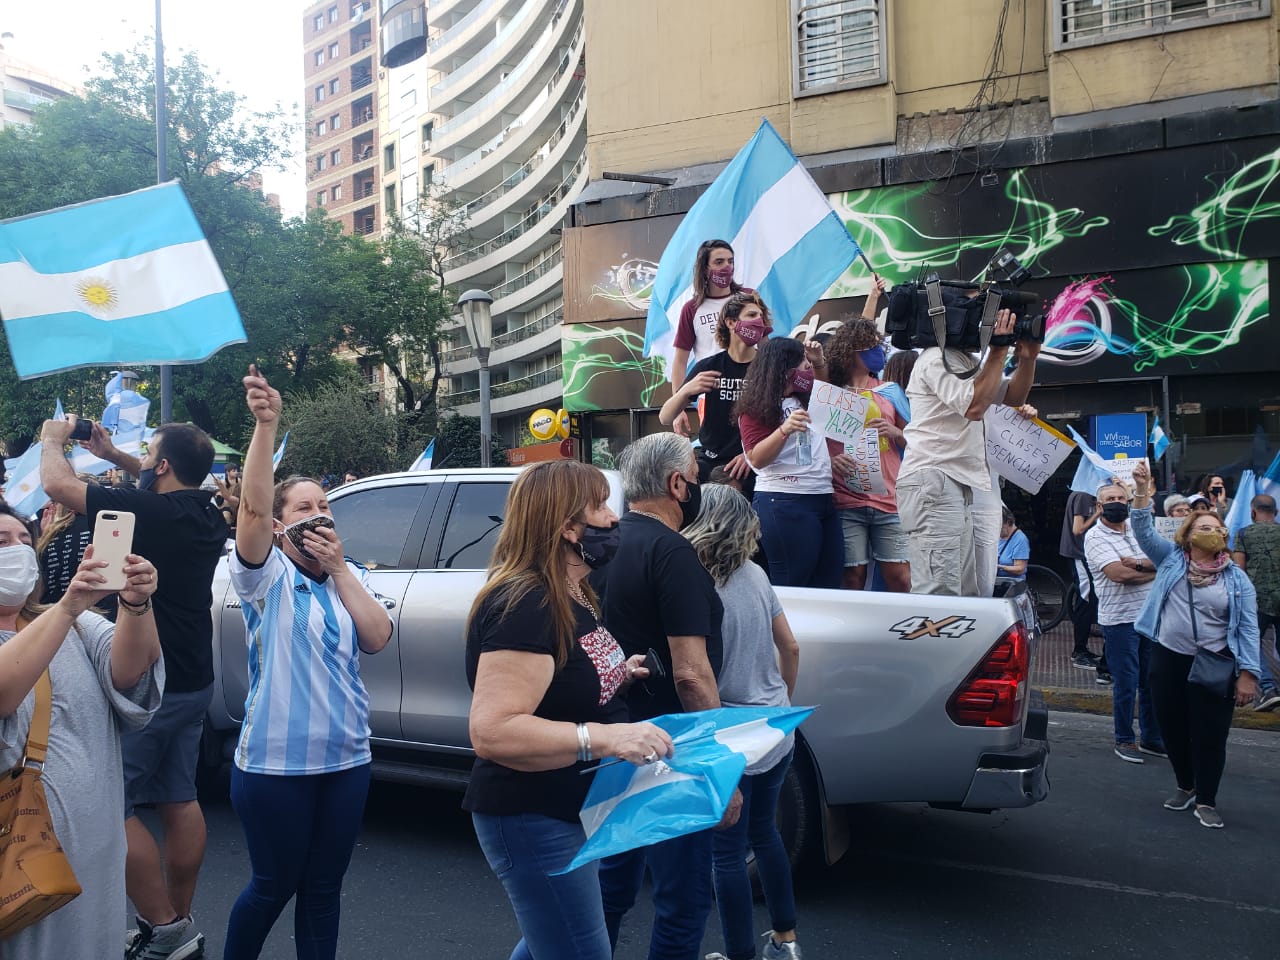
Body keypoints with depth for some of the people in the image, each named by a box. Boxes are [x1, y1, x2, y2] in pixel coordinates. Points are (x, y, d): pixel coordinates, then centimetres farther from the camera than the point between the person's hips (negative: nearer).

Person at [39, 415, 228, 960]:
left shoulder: (148, 511, -20)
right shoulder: (206, 515, 3)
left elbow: (57, 484, -12)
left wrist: (53, 439, 7)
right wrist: (114, 456, 26)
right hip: (192, 682, 8)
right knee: (177, 798, 15)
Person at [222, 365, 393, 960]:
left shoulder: (350, 578, 6)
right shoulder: (266, 576, -8)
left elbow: (377, 639, -9)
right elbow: (253, 504, -26)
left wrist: (339, 567, -14)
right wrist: (265, 424, -37)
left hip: (346, 757, 4)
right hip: (276, 760, -4)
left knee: (324, 886, 15)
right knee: (274, 884, 11)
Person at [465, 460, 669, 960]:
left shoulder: (572, 597, 7)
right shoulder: (523, 605, -26)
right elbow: (492, 731, -33)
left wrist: (620, 673, 4)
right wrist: (605, 737, -38)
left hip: (573, 808, 10)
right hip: (533, 818, -10)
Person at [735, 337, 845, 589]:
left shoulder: (803, 399, 19)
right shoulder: (757, 408, -4)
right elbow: (757, 459, -14)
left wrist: (819, 362, 23)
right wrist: (785, 430, -27)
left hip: (824, 499, 9)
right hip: (784, 502, -9)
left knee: (829, 585, 7)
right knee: (791, 587, -7)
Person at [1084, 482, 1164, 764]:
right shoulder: (1095, 537, -7)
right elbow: (1119, 574, -19)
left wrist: (1138, 564, -17)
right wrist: (1155, 570, -6)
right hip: (1120, 619, -5)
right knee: (1126, 684, 0)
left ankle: (1151, 738, 24)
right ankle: (1124, 741, 13)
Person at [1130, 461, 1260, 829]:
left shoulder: (1237, 579, 1)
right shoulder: (1171, 559, 4)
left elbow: (1248, 628, -2)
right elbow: (1144, 530, -7)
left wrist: (1248, 673, -9)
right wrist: (1143, 489, -20)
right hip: (1168, 659, 1)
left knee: (1210, 735, 2)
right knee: (1172, 728, 11)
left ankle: (1206, 800, 16)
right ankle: (1185, 786, 32)